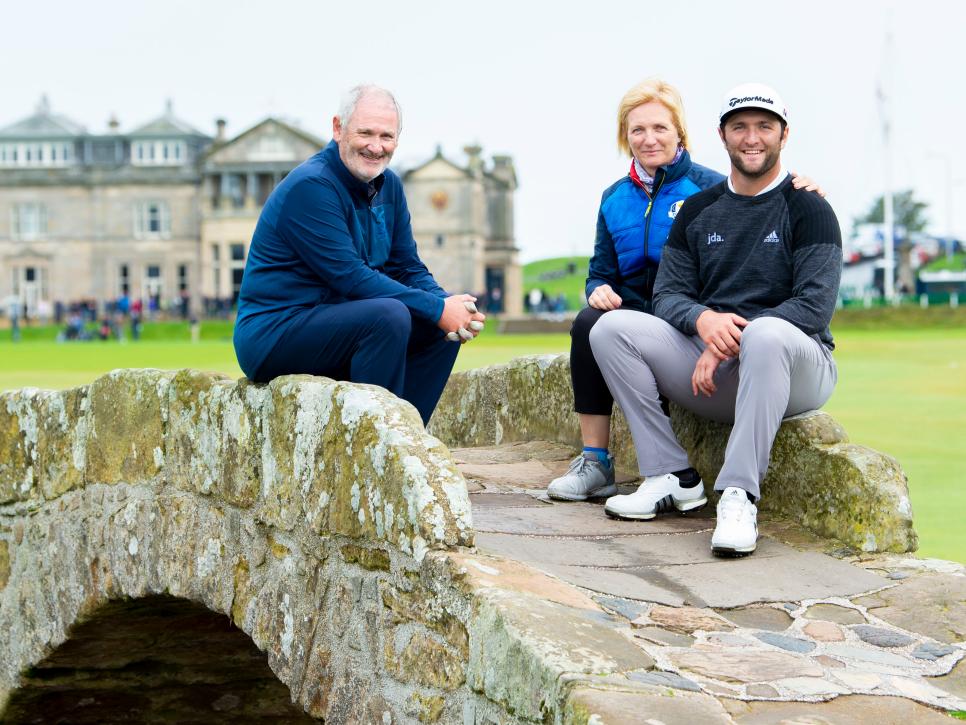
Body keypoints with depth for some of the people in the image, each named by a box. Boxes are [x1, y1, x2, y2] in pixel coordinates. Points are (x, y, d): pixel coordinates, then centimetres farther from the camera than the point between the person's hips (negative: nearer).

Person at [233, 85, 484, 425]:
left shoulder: (388, 185, 9)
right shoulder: (310, 186, -18)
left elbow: (408, 268, 8)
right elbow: (349, 276, -23)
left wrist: (448, 304, -14)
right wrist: (437, 309, -24)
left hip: (332, 326, 9)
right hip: (273, 331, -9)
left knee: (443, 326, 0)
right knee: (389, 316, -30)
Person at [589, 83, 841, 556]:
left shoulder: (808, 210, -1)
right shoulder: (698, 210, 14)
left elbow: (814, 306, -12)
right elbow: (668, 294, 8)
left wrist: (730, 342, -21)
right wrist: (702, 319, -17)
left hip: (796, 367, -5)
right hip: (708, 366, 5)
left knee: (765, 334, -40)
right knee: (611, 328, -13)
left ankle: (739, 494, -37)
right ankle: (673, 477, -14)